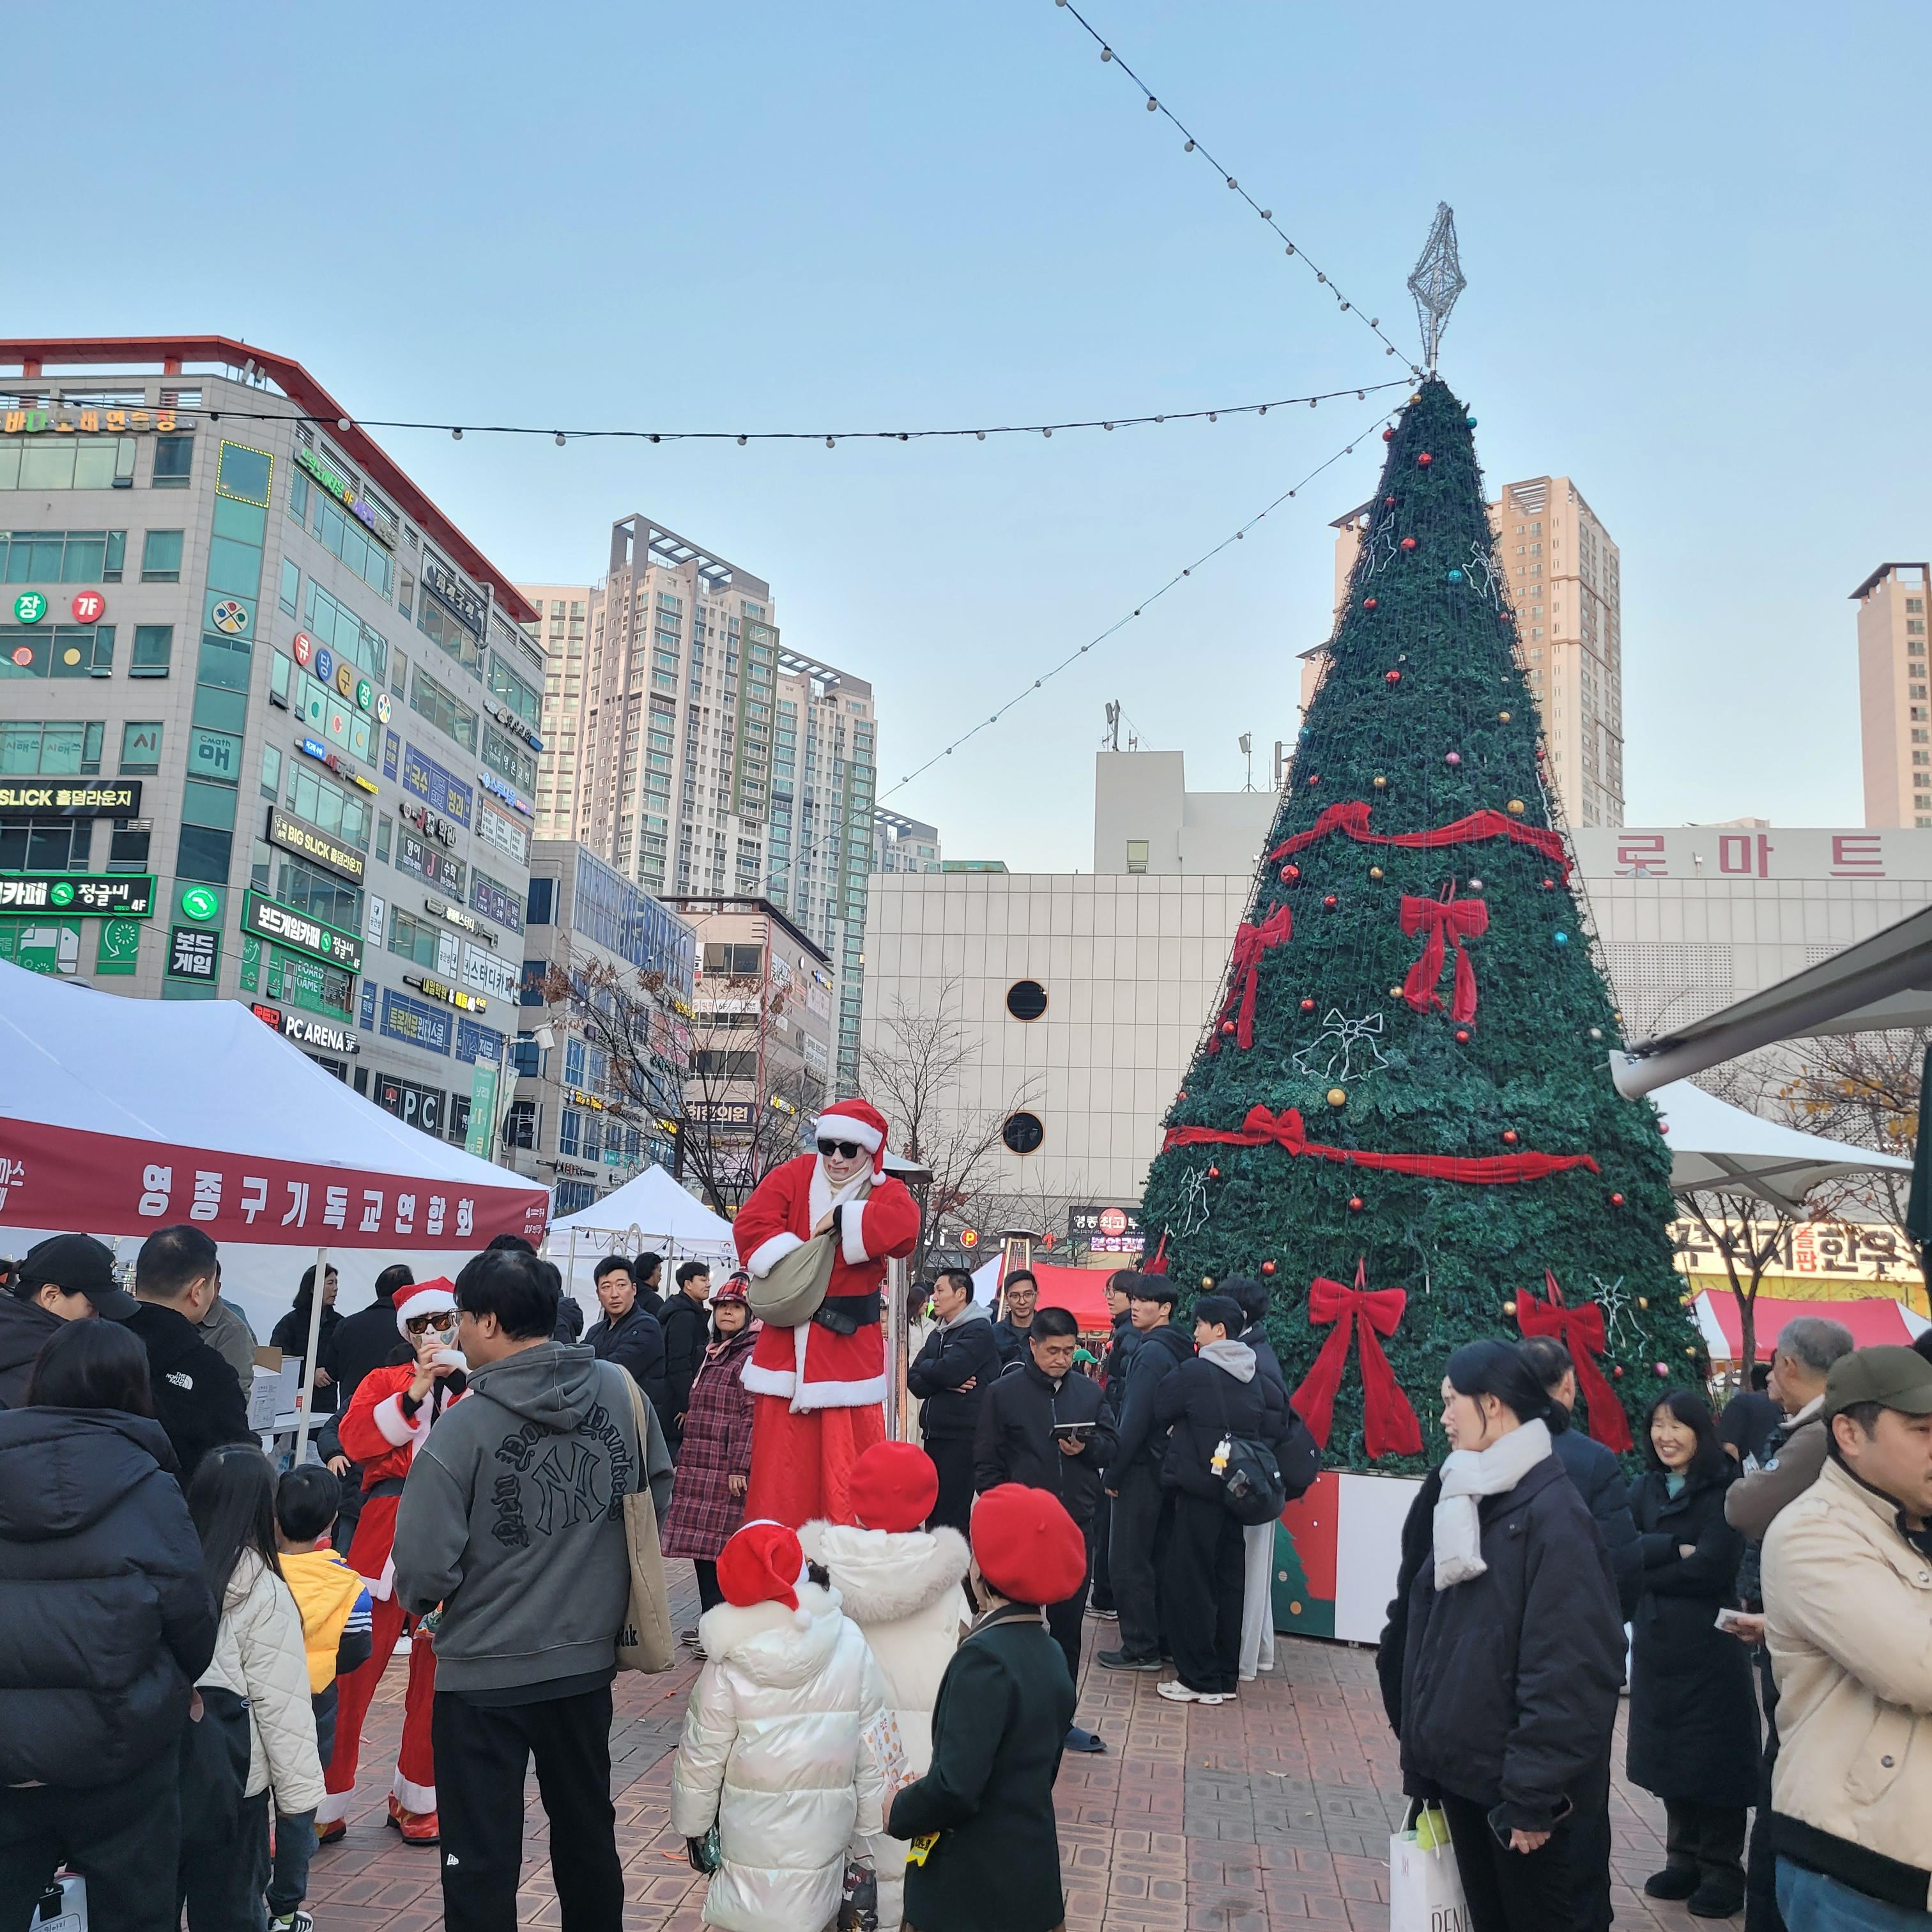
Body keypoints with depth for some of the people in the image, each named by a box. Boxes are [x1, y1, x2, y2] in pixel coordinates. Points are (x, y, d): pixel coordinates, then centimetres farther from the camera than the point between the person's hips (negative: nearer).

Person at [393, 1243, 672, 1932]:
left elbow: (424, 1566, -20)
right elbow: (659, 1493, 6)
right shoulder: (620, 1391, -7)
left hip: (485, 1675, -5)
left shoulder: (465, 1424, -21)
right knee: (587, 1830, 23)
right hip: (590, 1659, 5)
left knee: (481, 1862, 11)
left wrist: (418, 1599, 3)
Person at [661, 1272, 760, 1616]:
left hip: (727, 1472, -9)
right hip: (700, 1468, 9)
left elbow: (752, 1415, -15)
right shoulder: (713, 1355, 20)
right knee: (701, 1545, 8)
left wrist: (739, 1467, -19)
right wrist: (685, 1459, 22)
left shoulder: (752, 1355, -8)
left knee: (719, 1548, -9)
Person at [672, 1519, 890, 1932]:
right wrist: (871, 1820, 9)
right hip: (823, 1831, 2)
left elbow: (701, 1756, -5)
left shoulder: (729, 1665, -15)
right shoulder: (851, 1645, -11)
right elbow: (872, 1745, -3)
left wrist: (692, 1824, 10)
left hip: (753, 1832, -2)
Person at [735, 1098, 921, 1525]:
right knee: (782, 1462, 5)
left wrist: (841, 1218, -16)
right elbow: (750, 1224, -5)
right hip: (786, 1343, 1)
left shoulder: (886, 1192, 3)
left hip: (850, 1345, -1)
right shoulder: (793, 1176, 7)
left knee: (848, 1466, -2)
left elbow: (904, 1229, -20)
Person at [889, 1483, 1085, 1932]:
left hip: (973, 1883, -7)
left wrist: (899, 1812, -8)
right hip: (1032, 1870, 8)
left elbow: (955, 1786, -26)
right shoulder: (1050, 1652, 3)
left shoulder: (986, 1658, -23)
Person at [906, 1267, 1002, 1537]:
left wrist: (926, 1367, 0)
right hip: (934, 1433, 8)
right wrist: (945, 1382, -11)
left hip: (963, 1436, -8)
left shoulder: (979, 1331, -7)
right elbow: (914, 1381, 8)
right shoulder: (937, 1335, 18)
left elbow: (949, 1370, -21)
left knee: (951, 1515, -9)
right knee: (932, 1512, 11)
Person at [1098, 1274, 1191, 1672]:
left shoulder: (1151, 1352, -16)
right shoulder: (1180, 1351, 11)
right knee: (1158, 1558, 15)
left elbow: (1134, 1420, -20)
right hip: (1167, 1469, 9)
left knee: (1128, 1562, -2)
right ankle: (1163, 1639, 21)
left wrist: (1113, 1473, -13)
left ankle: (1140, 1647, 1)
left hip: (1142, 1470, -9)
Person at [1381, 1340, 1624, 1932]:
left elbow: (1569, 1671, -21)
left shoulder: (1552, 1512, -19)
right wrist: (1427, 1753, 10)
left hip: (1519, 1787, -7)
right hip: (1464, 1771, 7)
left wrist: (1533, 1794, -19)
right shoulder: (1466, 1499, 6)